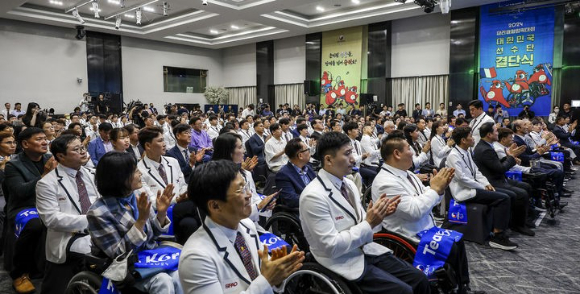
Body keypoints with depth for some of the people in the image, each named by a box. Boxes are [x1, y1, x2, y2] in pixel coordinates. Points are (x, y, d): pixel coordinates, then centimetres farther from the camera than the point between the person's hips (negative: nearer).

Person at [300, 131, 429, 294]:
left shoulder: (348, 184, 4)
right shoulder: (313, 196, -21)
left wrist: (378, 214, -7)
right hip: (342, 261, -7)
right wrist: (369, 224, -21)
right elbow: (331, 246, -23)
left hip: (366, 250, 7)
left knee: (419, 279, -1)